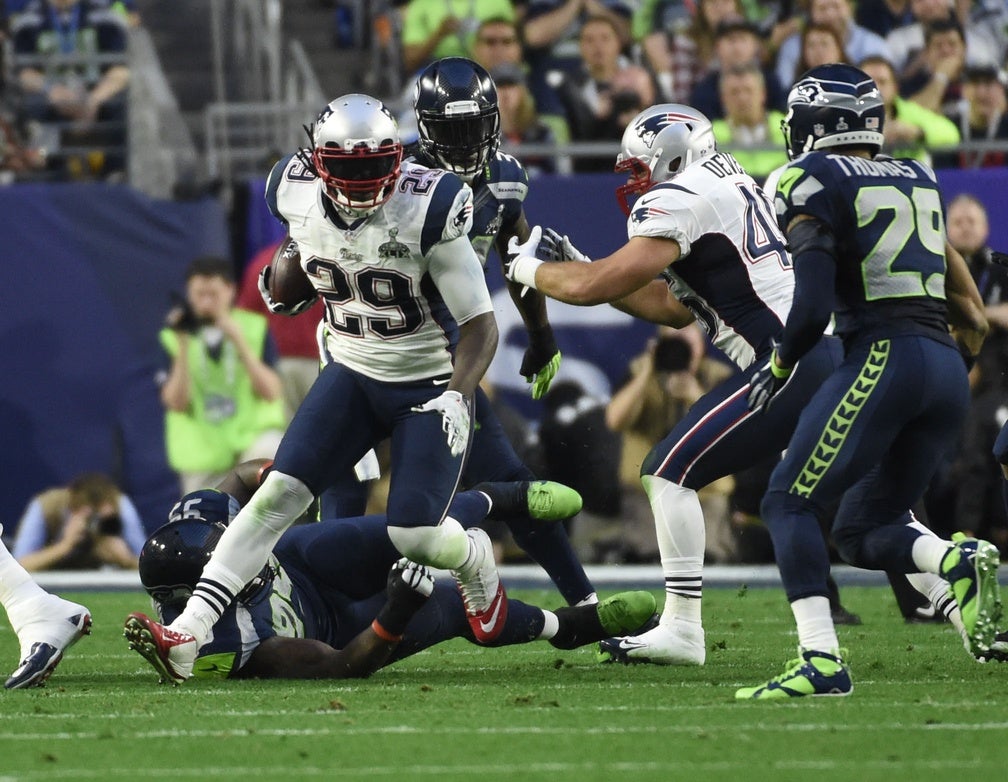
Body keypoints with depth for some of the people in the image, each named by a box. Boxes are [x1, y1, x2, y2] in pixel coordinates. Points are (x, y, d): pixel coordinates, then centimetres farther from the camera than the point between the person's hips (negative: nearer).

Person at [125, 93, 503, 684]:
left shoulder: (426, 210, -24)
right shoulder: (299, 197, -11)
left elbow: (480, 324, -20)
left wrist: (457, 398, -31)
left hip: (430, 385, -4)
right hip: (351, 373, 4)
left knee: (412, 537, -12)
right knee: (279, 495, -13)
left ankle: (477, 562, 26)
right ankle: (188, 634, -19)